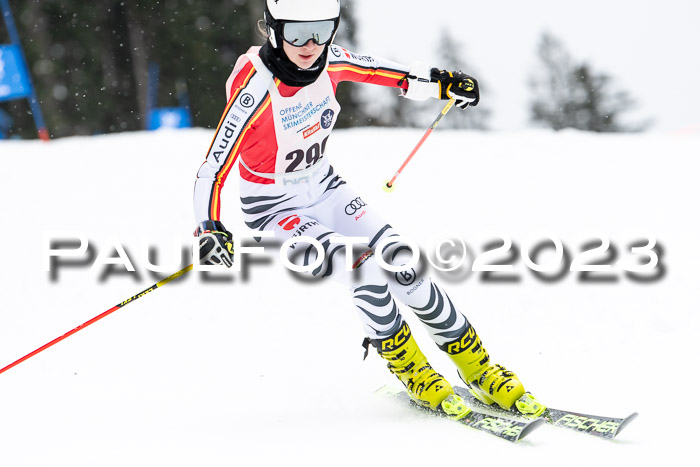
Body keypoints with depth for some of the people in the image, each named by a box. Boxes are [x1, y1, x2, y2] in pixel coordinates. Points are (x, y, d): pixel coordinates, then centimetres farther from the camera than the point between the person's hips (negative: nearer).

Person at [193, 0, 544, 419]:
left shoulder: (328, 61, -12)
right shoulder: (256, 88, -29)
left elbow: (377, 70, 9)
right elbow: (215, 165, -30)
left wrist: (439, 82, 17)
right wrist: (209, 228, -43)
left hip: (324, 188, 5)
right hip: (275, 207, -5)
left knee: (403, 265, -8)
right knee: (365, 270, -24)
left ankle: (478, 369, 5)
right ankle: (412, 373, -1)